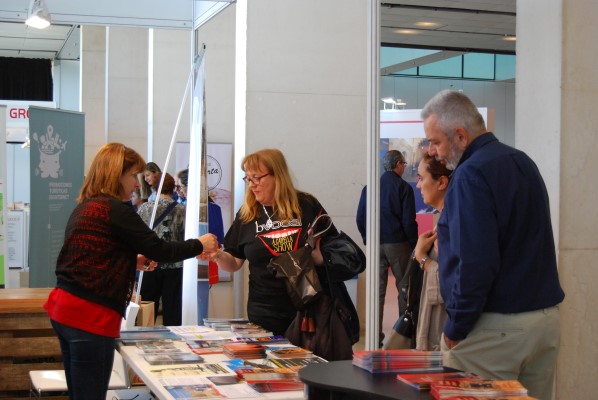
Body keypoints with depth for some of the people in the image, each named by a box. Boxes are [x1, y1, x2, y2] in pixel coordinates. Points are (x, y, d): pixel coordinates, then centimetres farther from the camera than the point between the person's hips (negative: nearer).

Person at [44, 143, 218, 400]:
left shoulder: (84, 207, 14)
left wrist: (133, 262, 17)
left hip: (64, 309, 9)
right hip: (90, 315, -9)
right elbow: (159, 250, -11)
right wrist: (199, 245, 3)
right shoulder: (115, 209, -13)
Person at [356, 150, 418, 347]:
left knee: (377, 290, 6)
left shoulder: (369, 187, 5)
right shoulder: (403, 187, -7)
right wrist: (413, 243, 1)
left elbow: (360, 218, 6)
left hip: (375, 245, 4)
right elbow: (409, 221, -9)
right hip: (398, 244, -4)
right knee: (403, 287, 5)